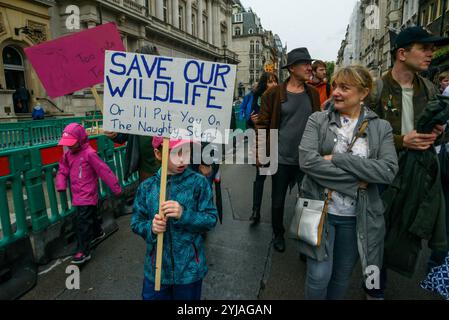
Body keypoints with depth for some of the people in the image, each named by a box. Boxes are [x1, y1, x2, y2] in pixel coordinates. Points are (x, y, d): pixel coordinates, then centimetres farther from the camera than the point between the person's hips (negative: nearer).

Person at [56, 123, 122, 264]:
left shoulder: (89, 154, -18)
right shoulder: (68, 154, 4)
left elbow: (104, 171, -17)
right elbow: (62, 171, 13)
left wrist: (116, 188, -14)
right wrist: (61, 185, -4)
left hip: (87, 195, -7)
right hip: (77, 195, 7)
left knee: (83, 222, -6)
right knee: (90, 216, 25)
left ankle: (84, 251, 4)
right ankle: (98, 232, 50)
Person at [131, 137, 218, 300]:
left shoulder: (198, 182, -12)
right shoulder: (147, 187, -6)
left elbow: (211, 219, -11)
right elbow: (136, 222, 2)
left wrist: (184, 215, -25)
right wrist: (150, 228, -18)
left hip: (190, 268, -1)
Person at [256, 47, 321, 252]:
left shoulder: (313, 93, 6)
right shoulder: (274, 94, -7)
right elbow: (262, 125, -4)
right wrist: (261, 154, -7)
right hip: (282, 158, -3)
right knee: (278, 200, 11)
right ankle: (278, 234, 34)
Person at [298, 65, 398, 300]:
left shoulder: (381, 128, 0)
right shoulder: (317, 120, -4)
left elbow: (388, 171, -14)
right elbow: (307, 160, -18)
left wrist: (337, 159, -19)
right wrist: (356, 181, -17)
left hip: (357, 216, 2)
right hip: (320, 209, -2)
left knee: (343, 276, 19)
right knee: (319, 276, 4)